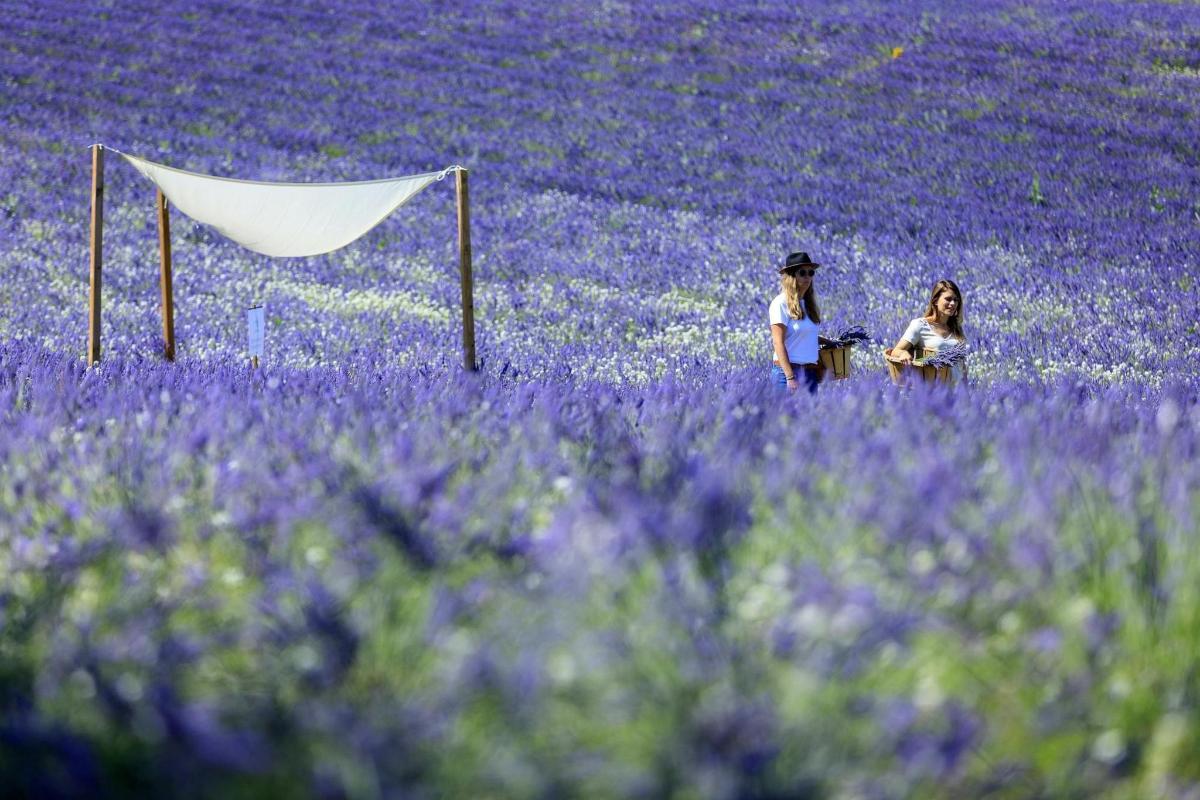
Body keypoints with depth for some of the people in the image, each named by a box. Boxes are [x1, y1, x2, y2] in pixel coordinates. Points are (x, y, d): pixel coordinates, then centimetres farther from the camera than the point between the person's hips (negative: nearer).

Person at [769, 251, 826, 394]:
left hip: (811, 372, 7)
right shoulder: (781, 303, -6)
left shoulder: (808, 304, 15)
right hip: (789, 371, -7)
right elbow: (778, 343, -12)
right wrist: (790, 377, -18)